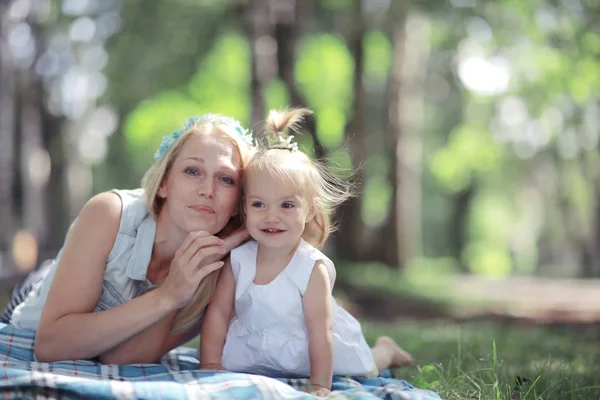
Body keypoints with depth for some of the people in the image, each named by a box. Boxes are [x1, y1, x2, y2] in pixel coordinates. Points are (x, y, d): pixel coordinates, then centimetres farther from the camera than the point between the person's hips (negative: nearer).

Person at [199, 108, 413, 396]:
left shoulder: (313, 269, -29)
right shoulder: (238, 259, -18)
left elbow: (320, 334, -27)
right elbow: (219, 312, -9)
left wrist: (320, 386, -28)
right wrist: (210, 364, -13)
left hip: (307, 352, -3)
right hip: (254, 352, 3)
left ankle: (384, 351, 46)